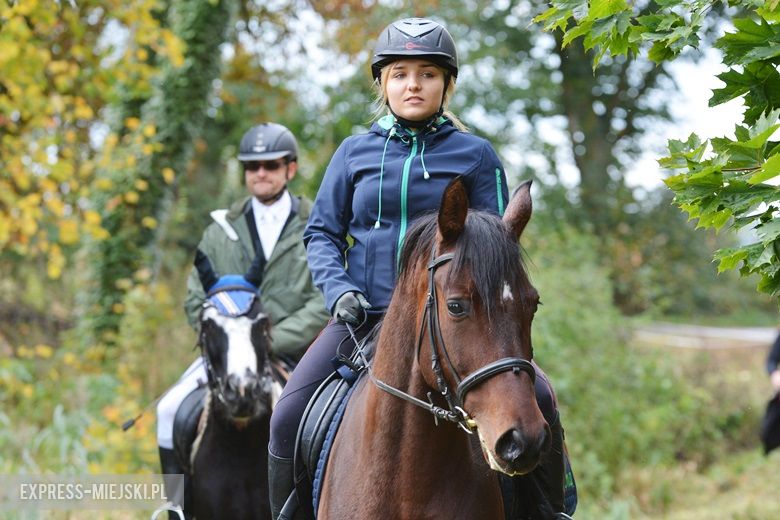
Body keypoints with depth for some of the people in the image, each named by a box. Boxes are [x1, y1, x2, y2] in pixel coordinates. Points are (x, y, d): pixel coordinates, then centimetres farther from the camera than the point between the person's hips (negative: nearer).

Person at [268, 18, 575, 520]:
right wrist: (337, 289, -6)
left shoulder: (476, 155, 6)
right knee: (290, 416, -15)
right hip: (364, 317, 1)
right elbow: (322, 231, 12)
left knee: (537, 398, -20)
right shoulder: (355, 153, 10)